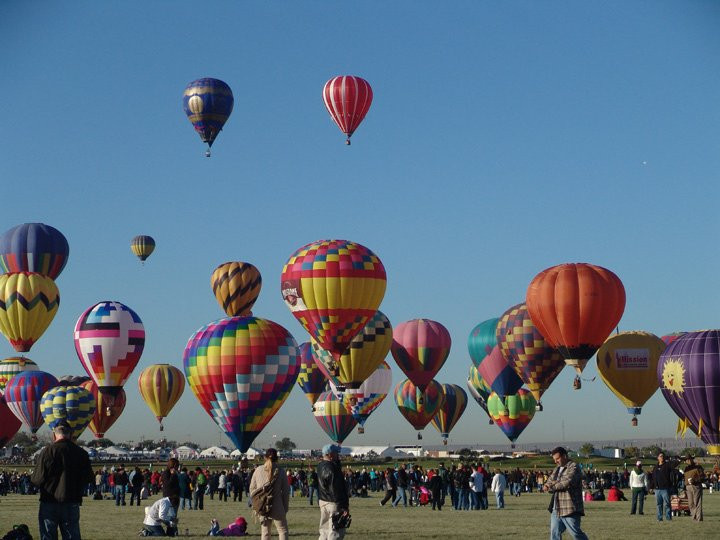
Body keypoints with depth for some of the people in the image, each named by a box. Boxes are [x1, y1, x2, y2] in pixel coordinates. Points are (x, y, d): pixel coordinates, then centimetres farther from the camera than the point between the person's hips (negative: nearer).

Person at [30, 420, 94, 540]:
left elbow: (37, 479, -10)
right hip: (72, 505, 2)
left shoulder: (47, 452, -10)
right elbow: (89, 478, 4)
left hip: (49, 504, -2)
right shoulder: (82, 453, -3)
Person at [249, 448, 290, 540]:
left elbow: (252, 488, 7)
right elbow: (286, 491, -2)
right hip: (277, 507, -3)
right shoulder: (281, 472, -4)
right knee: (283, 531, 6)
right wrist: (285, 508, 6)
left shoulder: (258, 470, 2)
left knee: (265, 532, 11)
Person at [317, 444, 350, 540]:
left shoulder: (320, 466, 7)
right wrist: (344, 507, -19)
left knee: (325, 531, 17)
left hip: (322, 501, 9)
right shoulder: (331, 468, -21)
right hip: (333, 503, -9)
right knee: (336, 532, -3)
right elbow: (337, 490, -22)